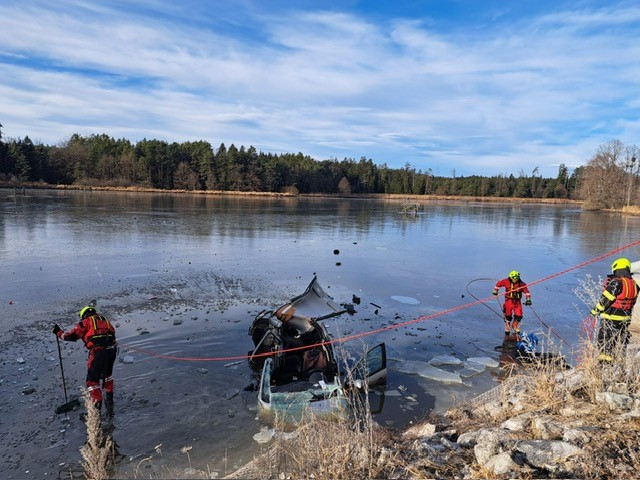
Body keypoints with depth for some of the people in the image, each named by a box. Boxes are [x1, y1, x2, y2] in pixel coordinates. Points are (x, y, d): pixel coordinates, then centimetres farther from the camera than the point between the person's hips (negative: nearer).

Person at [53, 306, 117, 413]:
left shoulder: (86, 322, 5)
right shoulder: (105, 320, 21)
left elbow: (72, 336, 2)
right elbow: (112, 332, 22)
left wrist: (59, 333, 17)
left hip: (98, 353, -6)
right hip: (112, 351, 6)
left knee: (92, 380, 6)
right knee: (107, 375, 29)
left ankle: (97, 406, 0)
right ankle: (109, 399, 40)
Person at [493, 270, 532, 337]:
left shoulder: (521, 284, -5)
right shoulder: (506, 281, -7)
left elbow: (527, 292, -1)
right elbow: (499, 284, 7)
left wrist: (528, 300, -10)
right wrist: (495, 291, 9)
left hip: (517, 301, 2)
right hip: (509, 301, -1)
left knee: (519, 316, -4)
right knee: (508, 316, 2)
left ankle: (515, 329, 23)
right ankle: (507, 331, 13)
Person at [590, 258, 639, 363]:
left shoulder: (616, 283, -20)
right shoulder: (634, 284, 5)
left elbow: (605, 299, -17)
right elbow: (632, 302, 12)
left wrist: (595, 311, -5)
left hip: (610, 318, -8)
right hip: (625, 318, 8)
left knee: (605, 340, 1)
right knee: (621, 341, 19)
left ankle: (605, 362, 3)